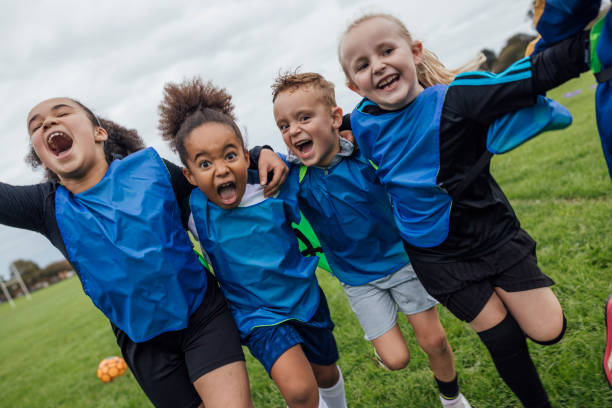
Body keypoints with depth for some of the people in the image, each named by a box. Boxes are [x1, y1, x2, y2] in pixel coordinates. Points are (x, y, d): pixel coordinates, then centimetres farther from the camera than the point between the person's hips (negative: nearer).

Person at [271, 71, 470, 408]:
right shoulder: (293, 174, -17)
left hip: (401, 257, 0)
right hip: (358, 278, 1)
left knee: (433, 339, 9)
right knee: (395, 358, 0)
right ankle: (381, 339, 38)